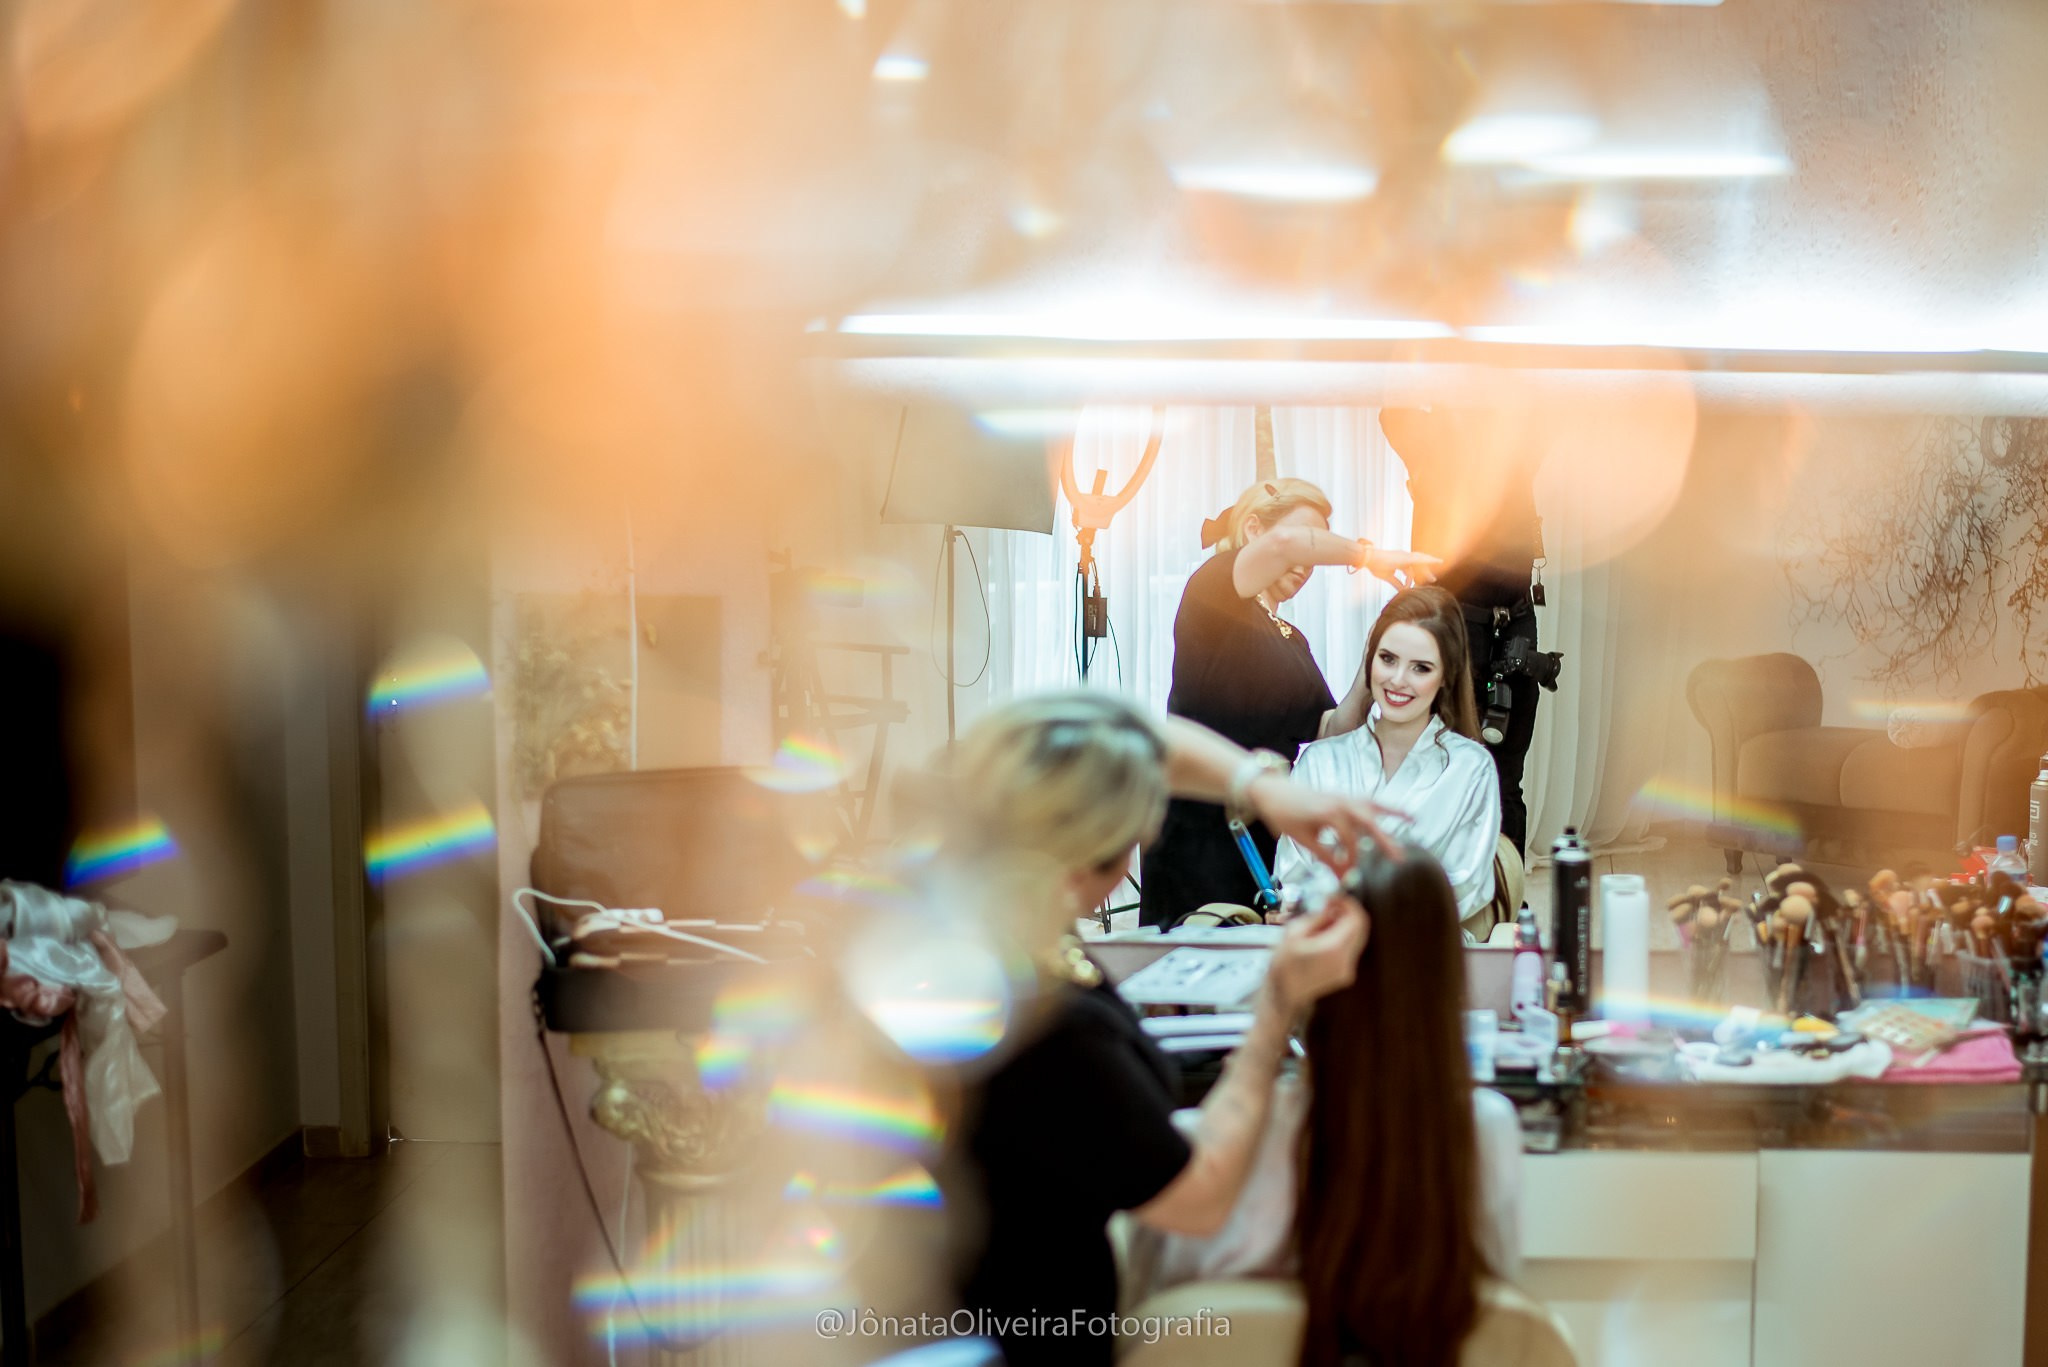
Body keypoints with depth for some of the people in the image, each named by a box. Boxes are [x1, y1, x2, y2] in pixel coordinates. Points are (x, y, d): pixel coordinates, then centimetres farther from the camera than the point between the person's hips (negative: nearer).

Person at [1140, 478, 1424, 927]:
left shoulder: (1292, 640, 20)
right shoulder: (1212, 591, -3)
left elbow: (1329, 732, 9)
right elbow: (1283, 543, -24)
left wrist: (1369, 672, -4)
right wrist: (1368, 556, -12)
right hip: (1199, 831, -7)